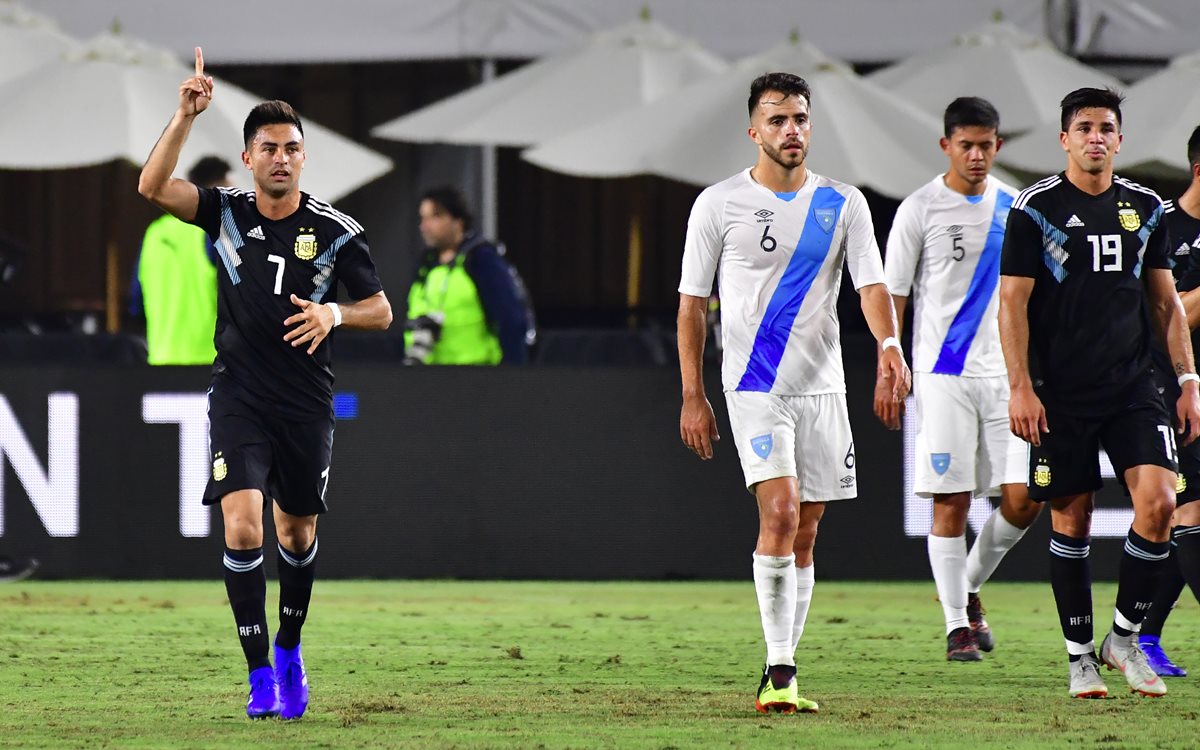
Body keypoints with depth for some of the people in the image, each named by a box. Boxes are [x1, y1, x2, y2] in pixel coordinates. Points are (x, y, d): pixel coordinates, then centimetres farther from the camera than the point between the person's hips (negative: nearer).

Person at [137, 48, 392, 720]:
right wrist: (186, 116, -25)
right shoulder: (227, 212, -1)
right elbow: (153, 187, -15)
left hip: (308, 404, 1)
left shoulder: (337, 231, -3)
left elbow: (381, 311, 2)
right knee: (242, 526, -17)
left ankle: (289, 650, 37)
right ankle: (260, 672, -11)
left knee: (298, 532, 13)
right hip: (239, 399, -1)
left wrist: (335, 313, -19)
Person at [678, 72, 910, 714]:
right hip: (753, 387, -4)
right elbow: (692, 302, 3)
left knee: (803, 534, 6)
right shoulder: (719, 203, -1)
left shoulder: (843, 203, 5)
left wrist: (889, 345, -24)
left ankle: (781, 675, 15)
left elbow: (871, 284, -3)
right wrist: (693, 396, -1)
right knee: (780, 511, -20)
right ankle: (778, 669, -19)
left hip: (822, 388, 4)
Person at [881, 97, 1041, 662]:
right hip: (943, 372, -4)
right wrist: (886, 375, -7)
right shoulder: (920, 209, -3)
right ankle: (956, 623, 4)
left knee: (1023, 499, -4)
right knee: (952, 500, -5)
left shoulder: (1014, 207, 10)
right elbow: (892, 295, -1)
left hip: (1006, 372, 4)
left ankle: (970, 586, 20)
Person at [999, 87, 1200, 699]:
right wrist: (1019, 387, -10)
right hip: (1062, 396, -3)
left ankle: (1124, 636, 4)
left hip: (1133, 390, 3)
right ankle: (1079, 655, 13)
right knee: (1071, 522, 1)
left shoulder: (1145, 208, 10)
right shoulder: (1036, 208, -2)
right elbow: (1012, 303, -3)